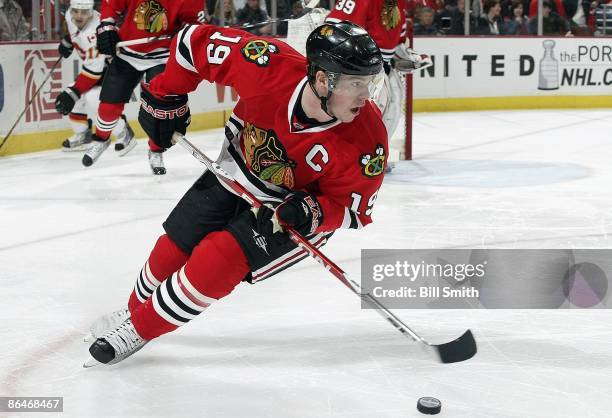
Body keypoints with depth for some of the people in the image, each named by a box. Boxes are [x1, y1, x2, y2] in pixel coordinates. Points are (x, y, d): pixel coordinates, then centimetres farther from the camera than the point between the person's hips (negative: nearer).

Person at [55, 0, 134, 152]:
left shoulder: (95, 33, -37)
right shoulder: (71, 16, -12)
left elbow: (93, 70, -36)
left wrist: (73, 93, -37)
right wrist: (67, 41, 22)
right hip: (95, 62, 9)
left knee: (93, 98, -26)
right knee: (74, 96, 5)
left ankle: (123, 133, -9)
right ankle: (83, 135, 25)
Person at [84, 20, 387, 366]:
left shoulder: (367, 140, -34)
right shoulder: (269, 65, -33)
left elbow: (350, 208, -19)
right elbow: (197, 41, -17)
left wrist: (311, 212, -38)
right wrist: (164, 98, -9)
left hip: (299, 209, -3)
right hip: (236, 171, 3)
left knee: (215, 263, -17)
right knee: (173, 248, 11)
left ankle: (139, 330, 7)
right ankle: (135, 310, 43)